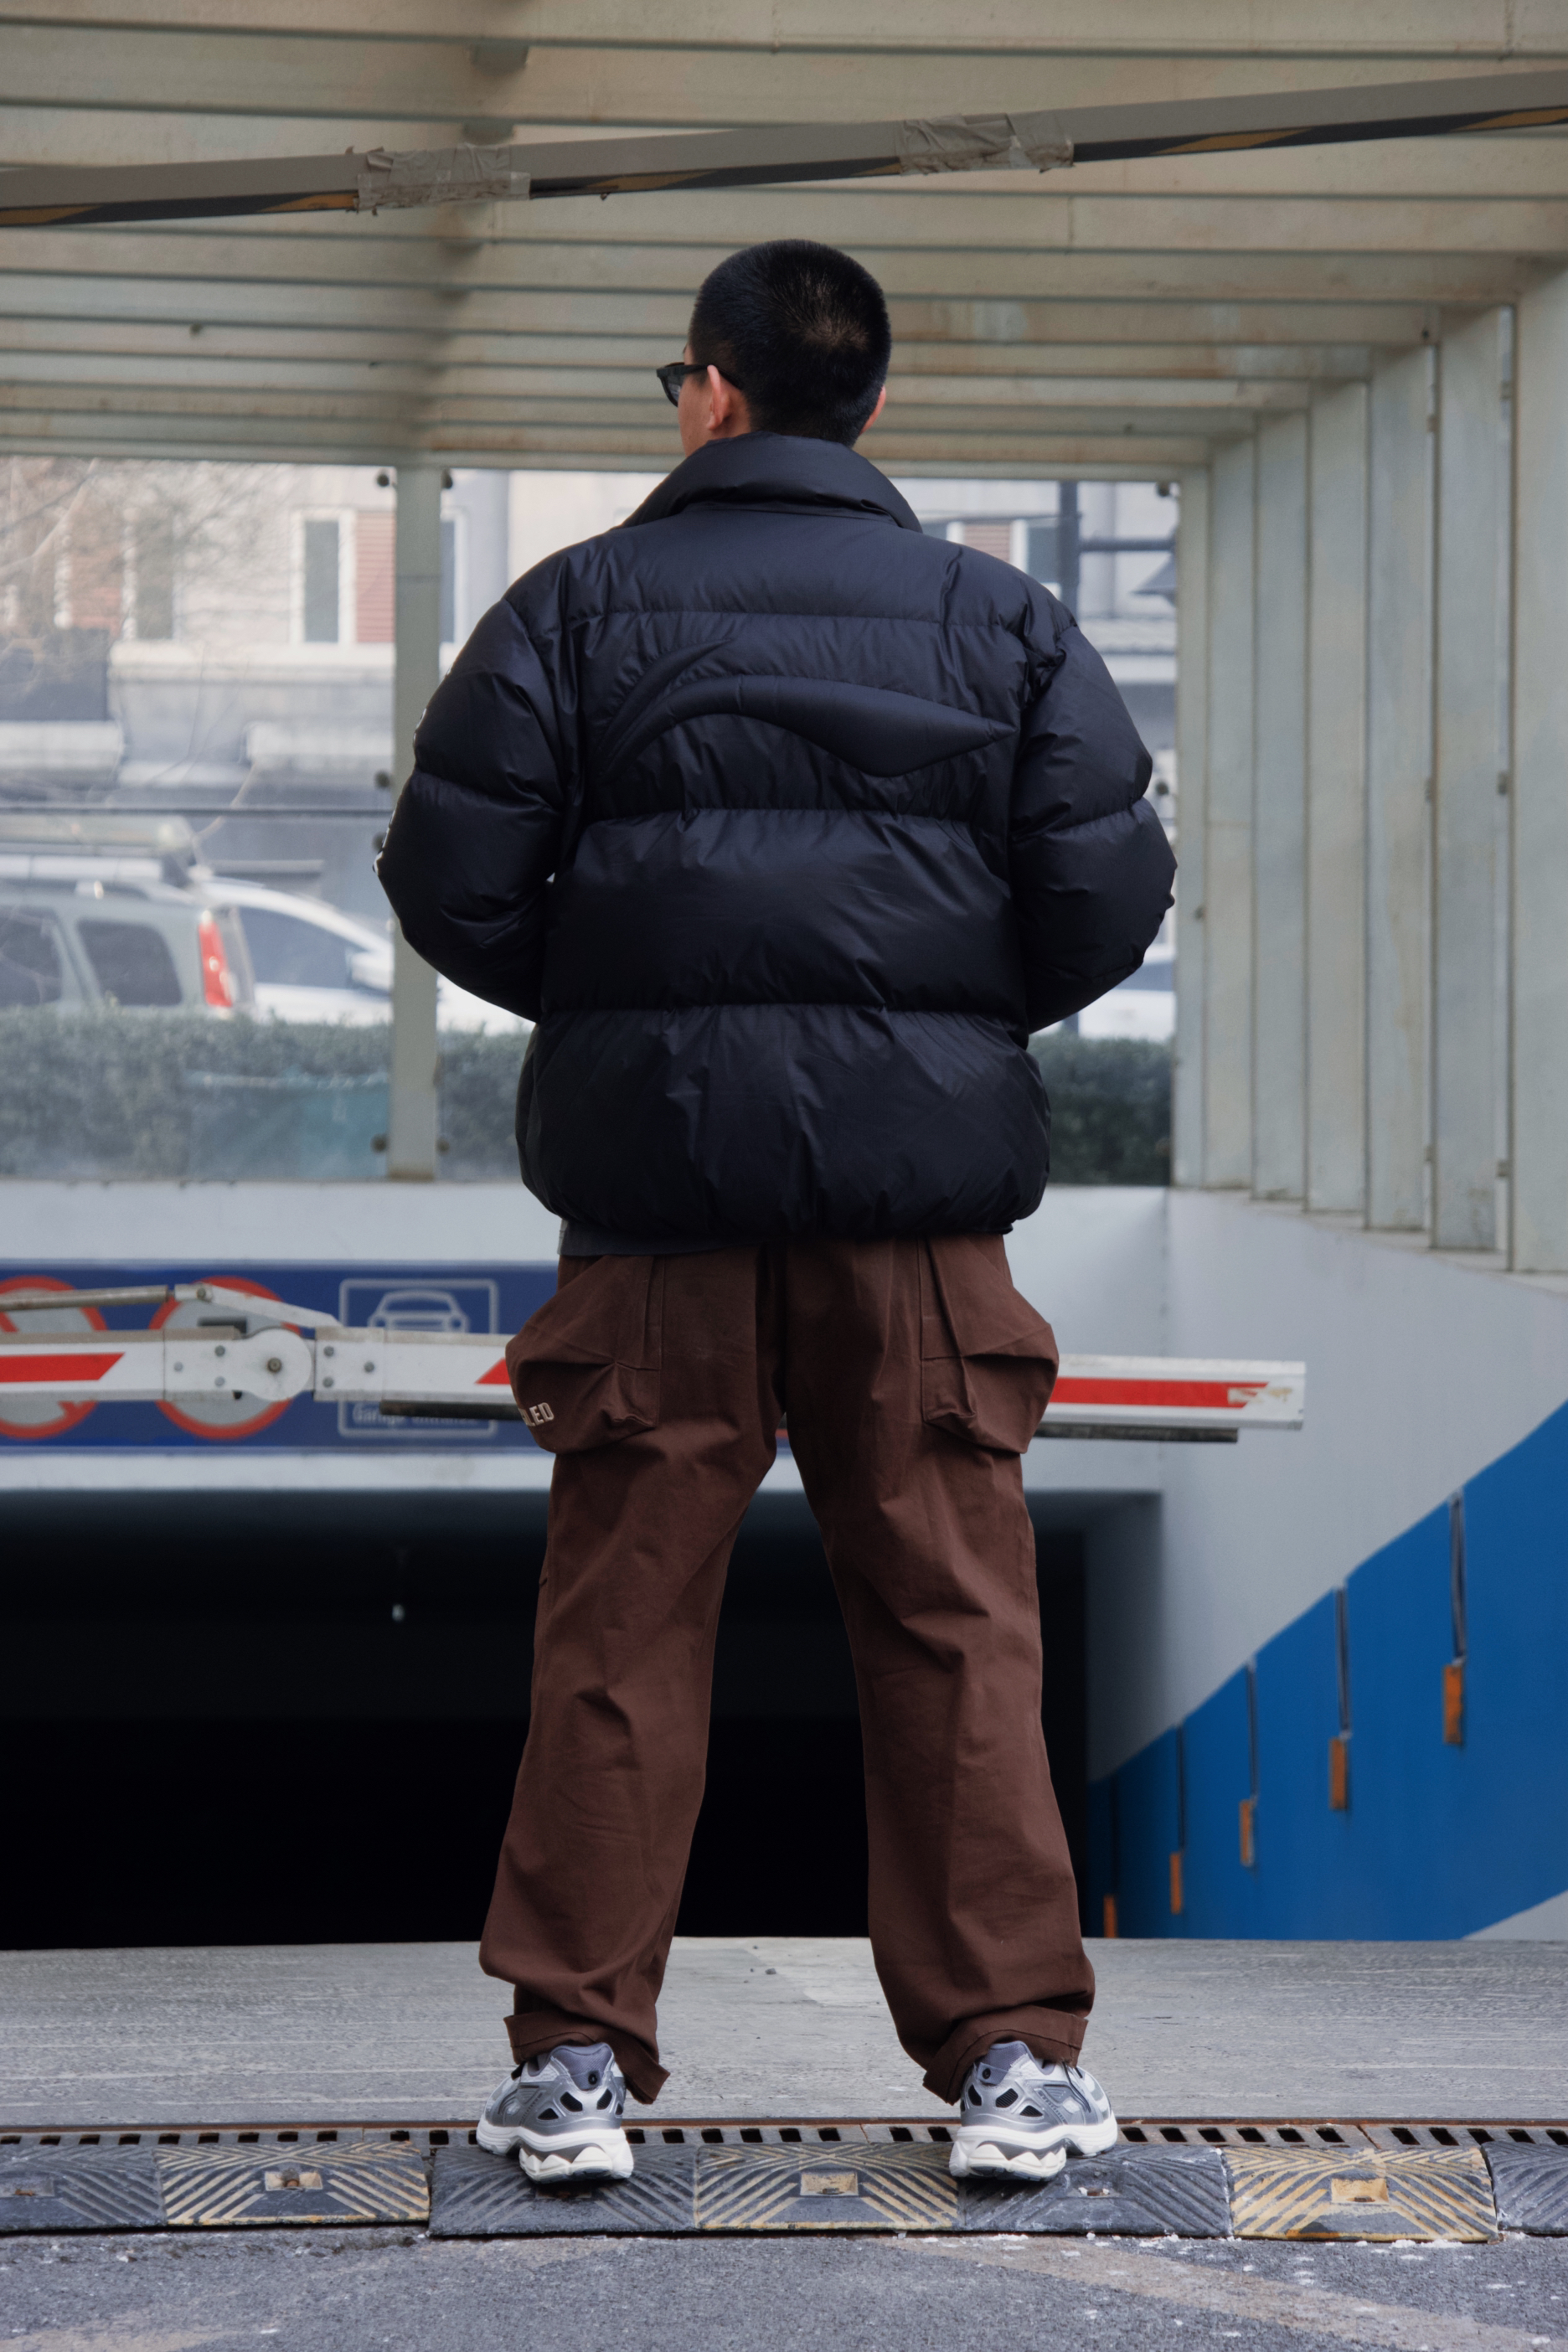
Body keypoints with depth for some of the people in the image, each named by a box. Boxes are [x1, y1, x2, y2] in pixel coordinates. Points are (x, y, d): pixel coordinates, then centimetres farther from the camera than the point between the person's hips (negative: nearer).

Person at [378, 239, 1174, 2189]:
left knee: (622, 1620, 4)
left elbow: (450, 875, -2)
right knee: (952, 1619, 4)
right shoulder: (1000, 618, 7)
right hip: (919, 1177, 1)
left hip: (657, 1157, -1)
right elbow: (1108, 892, 2)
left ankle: (573, 2058, 5)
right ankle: (1011, 2053, 5)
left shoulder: (582, 603, 3)